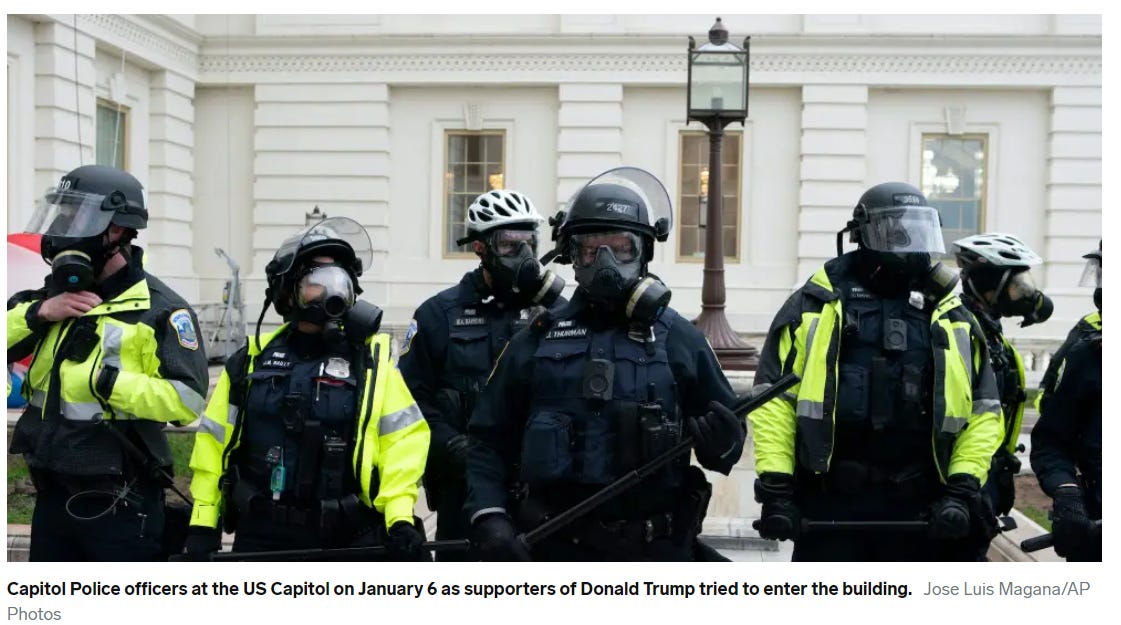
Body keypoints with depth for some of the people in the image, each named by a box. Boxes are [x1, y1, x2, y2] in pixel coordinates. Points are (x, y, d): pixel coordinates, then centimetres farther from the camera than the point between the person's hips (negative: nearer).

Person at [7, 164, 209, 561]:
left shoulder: (159, 310, -12)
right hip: (52, 498, 7)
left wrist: (100, 380, -25)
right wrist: (37, 313, -10)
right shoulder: (52, 296, 10)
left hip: (121, 506, -7)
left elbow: (187, 400, -22)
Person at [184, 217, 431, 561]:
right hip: (260, 539, 2)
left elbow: (403, 438, -7)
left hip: (346, 544, -2)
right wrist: (202, 526, 3)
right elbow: (214, 442, 8)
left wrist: (400, 519, -18)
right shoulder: (253, 359, 5)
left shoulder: (373, 358, 0)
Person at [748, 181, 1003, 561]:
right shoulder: (815, 307, 2)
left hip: (918, 513, 3)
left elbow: (983, 413, 10)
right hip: (828, 507, -2)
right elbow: (773, 400, -1)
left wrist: (963, 488, -4)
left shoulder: (952, 319, 11)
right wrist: (774, 487, -9)